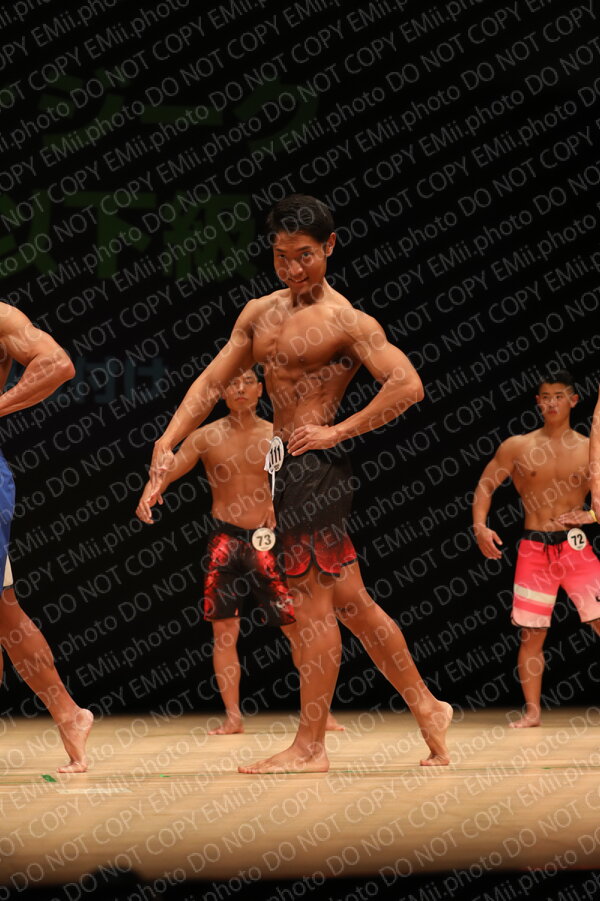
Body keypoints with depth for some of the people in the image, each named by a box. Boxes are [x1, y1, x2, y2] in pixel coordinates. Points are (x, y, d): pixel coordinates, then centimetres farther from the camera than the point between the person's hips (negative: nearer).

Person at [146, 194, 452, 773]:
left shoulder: (346, 322, -11)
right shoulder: (259, 313, 13)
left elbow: (407, 384, -20)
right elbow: (211, 383, 15)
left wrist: (338, 431, -17)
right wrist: (168, 442, 3)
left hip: (314, 465, -9)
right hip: (286, 465, 9)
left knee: (312, 604, -6)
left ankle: (309, 747, -2)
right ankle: (425, 708, 22)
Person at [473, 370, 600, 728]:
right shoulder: (518, 447, 3)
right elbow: (485, 486, 9)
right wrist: (480, 527, -6)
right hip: (534, 548, 1)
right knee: (532, 633, 2)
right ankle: (532, 711, 11)